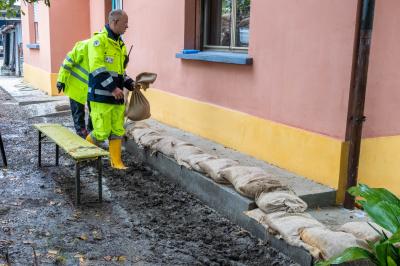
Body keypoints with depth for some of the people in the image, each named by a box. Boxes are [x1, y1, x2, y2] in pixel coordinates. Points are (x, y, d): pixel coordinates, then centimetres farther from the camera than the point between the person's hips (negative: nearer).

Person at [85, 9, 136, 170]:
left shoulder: (120, 43, 16)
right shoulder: (99, 40, -10)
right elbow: (97, 68, -19)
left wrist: (130, 84, 11)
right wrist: (112, 88, -22)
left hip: (117, 96, 8)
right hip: (101, 95, -8)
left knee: (117, 131, 8)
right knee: (102, 132, -4)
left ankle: (116, 161, 17)